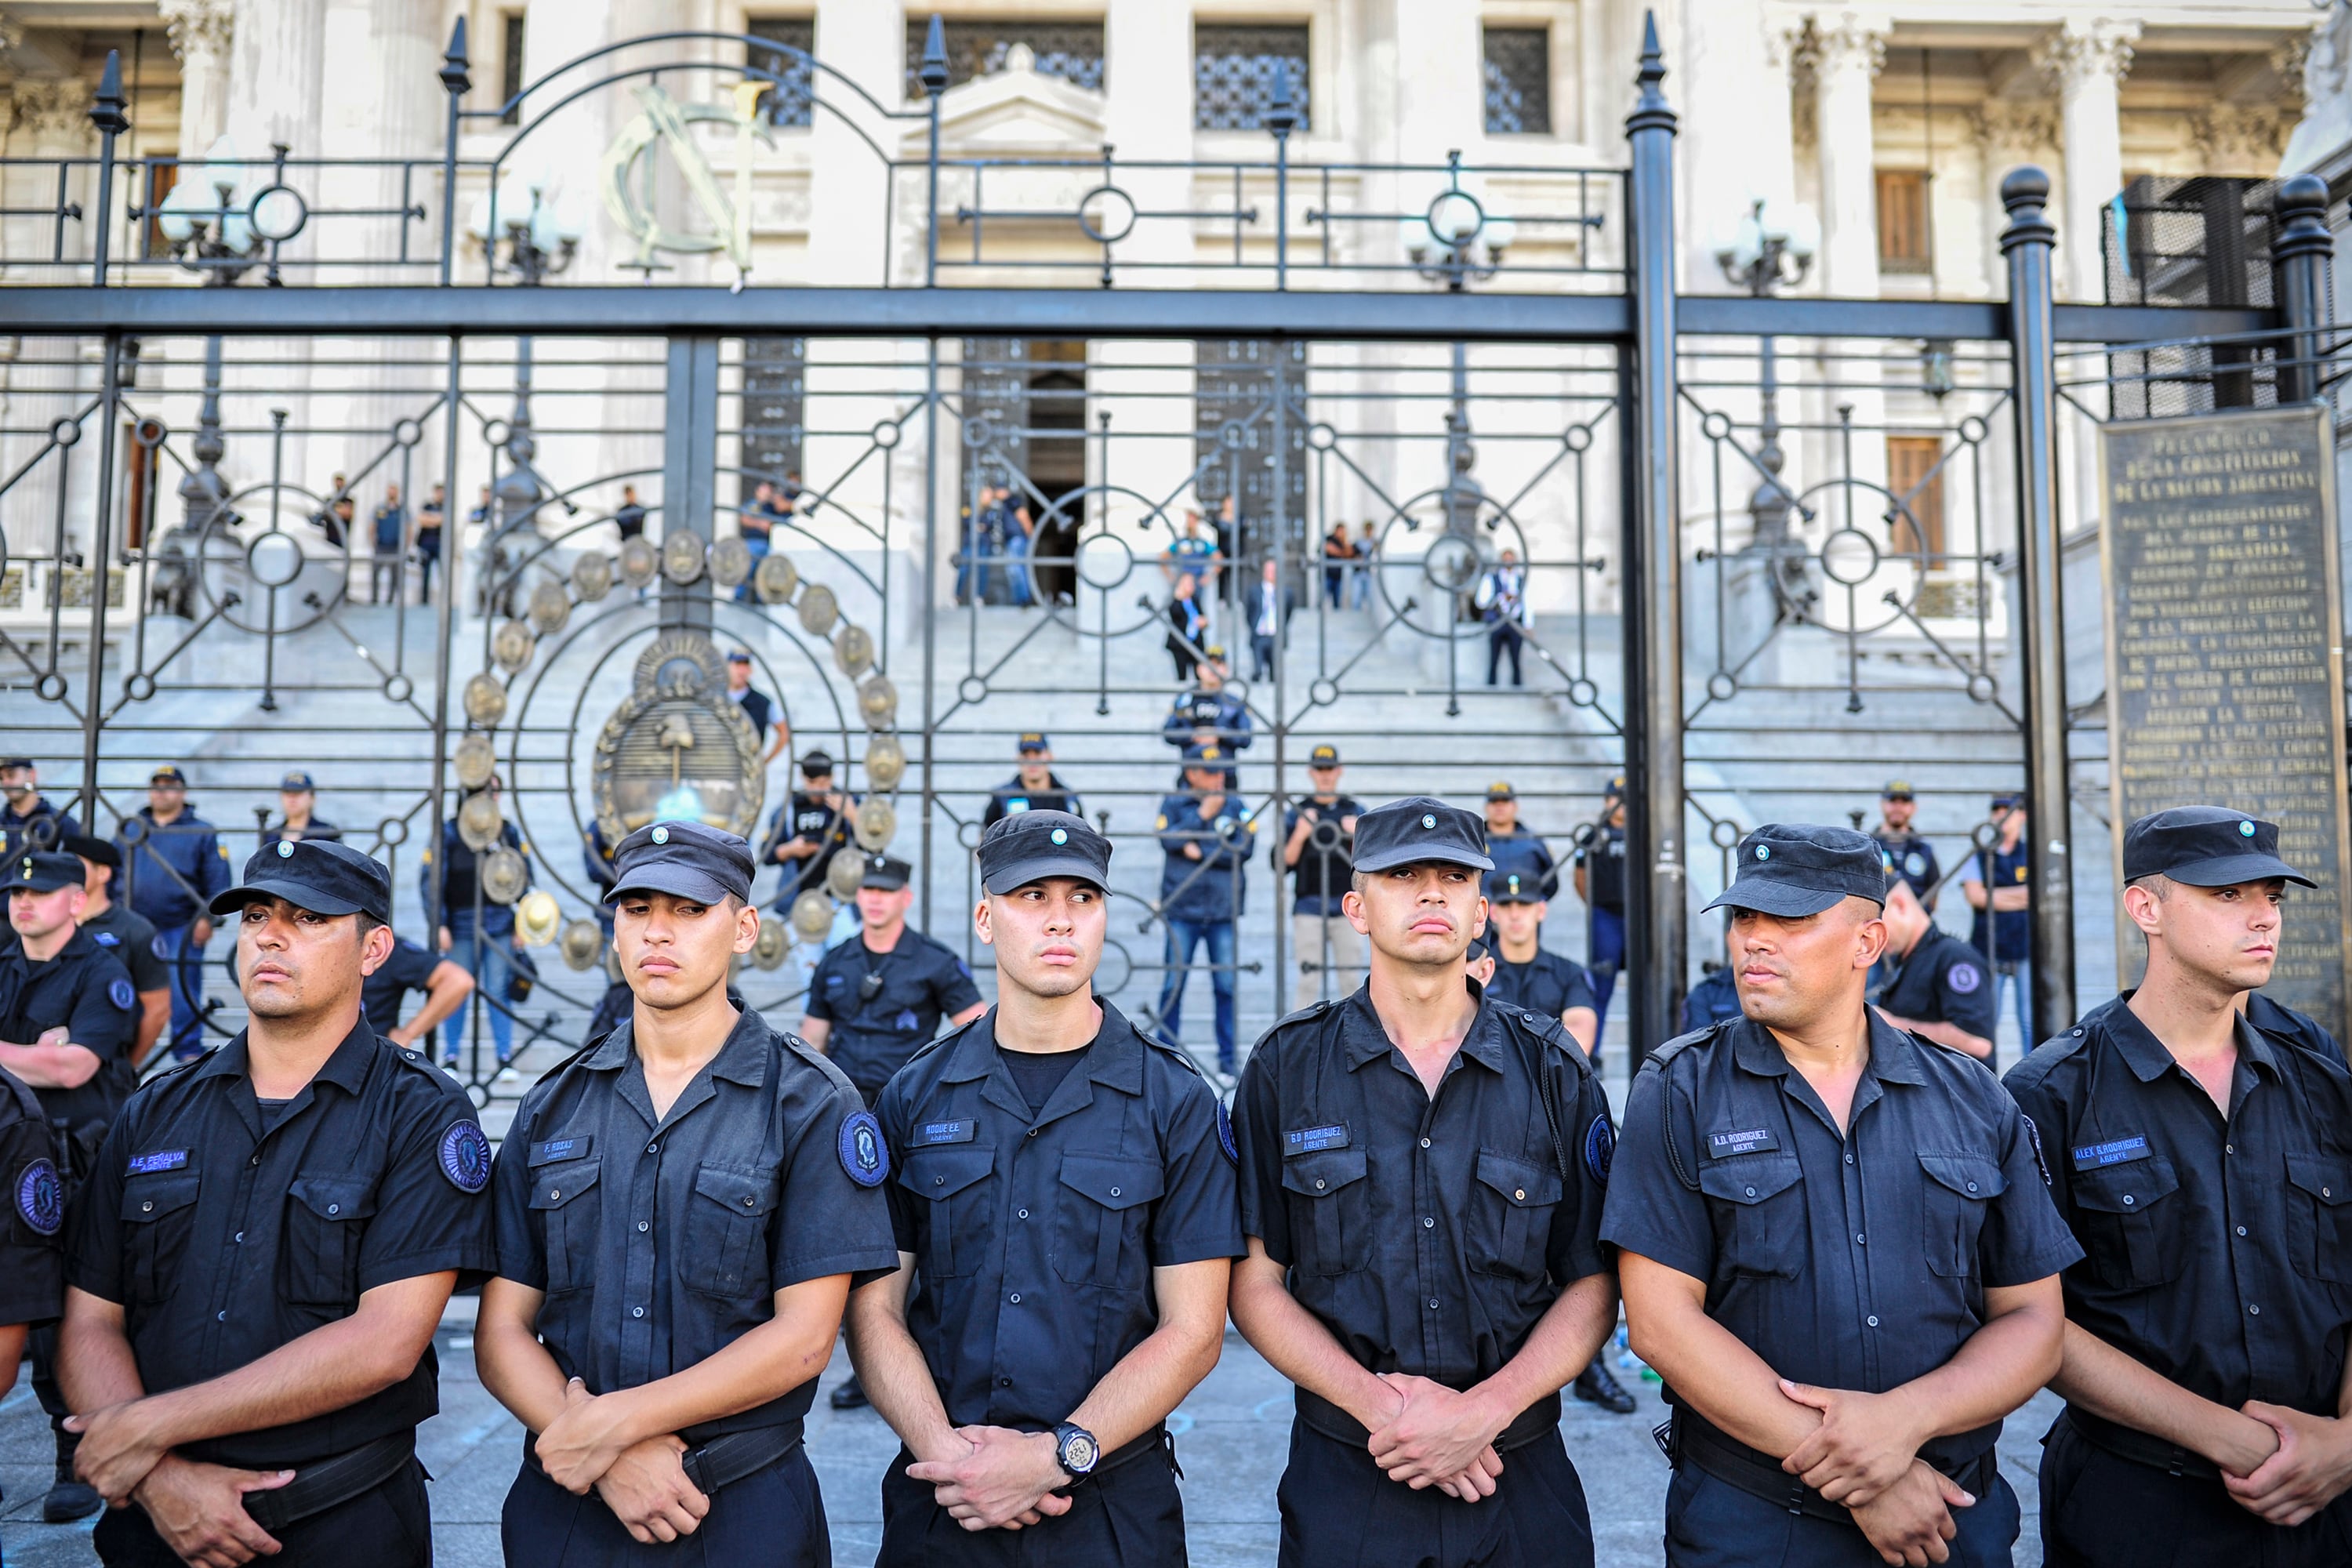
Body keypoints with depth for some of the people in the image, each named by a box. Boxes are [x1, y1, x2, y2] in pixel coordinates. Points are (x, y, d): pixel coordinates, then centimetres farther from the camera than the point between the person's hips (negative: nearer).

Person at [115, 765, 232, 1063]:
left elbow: (218, 880, 0)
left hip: (182, 928, -3)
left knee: (183, 990, -3)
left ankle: (189, 1052, 5)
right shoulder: (128, 830, 15)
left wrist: (207, 917, -9)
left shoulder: (202, 833, 4)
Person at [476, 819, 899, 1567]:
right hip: (562, 1508, 3)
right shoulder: (552, 1108, 4)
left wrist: (615, 1420, -16)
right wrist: (612, 1460, -13)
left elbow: (802, 1338, -12)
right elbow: (501, 1333, 1)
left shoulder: (811, 1104, -7)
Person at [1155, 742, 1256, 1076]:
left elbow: (1245, 848, -5)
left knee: (1227, 986, 1)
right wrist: (1201, 814, -9)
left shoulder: (1236, 807, 6)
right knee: (1174, 983, 0)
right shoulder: (1173, 805, 6)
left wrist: (1201, 852, -8)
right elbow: (1168, 839, -9)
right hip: (1182, 909, -1)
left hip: (1224, 911, 1)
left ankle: (1228, 1055, 11)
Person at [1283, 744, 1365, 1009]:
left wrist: (1357, 838, -12)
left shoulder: (1355, 811, 10)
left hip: (1347, 908, 1)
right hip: (1308, 908, -1)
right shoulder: (1297, 813, 7)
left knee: (1352, 981, 2)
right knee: (1308, 981, -2)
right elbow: (1284, 864, 2)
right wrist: (1300, 836, -13)